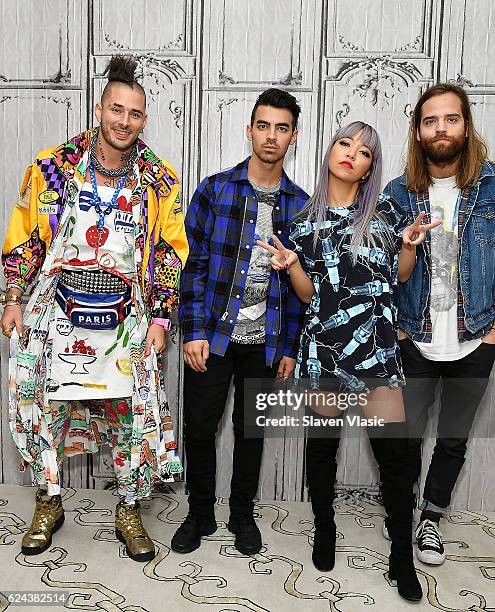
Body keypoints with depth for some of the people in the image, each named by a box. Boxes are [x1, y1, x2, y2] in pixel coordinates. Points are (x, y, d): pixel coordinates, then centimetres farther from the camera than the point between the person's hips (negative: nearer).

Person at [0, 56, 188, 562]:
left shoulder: (160, 182, -1)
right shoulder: (52, 166, -1)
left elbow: (170, 253, 1)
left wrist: (159, 319, -3)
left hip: (126, 320, 0)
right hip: (55, 313, 1)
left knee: (134, 416, 3)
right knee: (44, 407, 9)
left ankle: (129, 512, 25)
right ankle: (49, 503, 33)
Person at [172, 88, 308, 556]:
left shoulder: (299, 204, 4)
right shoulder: (215, 189, -2)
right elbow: (193, 263, -4)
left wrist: (289, 347, 3)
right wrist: (194, 332, -10)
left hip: (266, 342, 2)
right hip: (213, 336, -1)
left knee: (251, 430, 13)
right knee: (199, 427, 6)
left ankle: (243, 515, 34)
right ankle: (199, 514, 29)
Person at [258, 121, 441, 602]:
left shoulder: (384, 211, 7)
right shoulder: (305, 220, 7)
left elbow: (399, 277, 14)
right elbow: (308, 294, 8)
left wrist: (409, 245, -4)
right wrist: (291, 265, -9)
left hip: (377, 345, 0)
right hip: (324, 343, 1)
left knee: (393, 452, -1)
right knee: (322, 442, 11)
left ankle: (402, 558, 19)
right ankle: (324, 531, 34)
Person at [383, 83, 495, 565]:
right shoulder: (397, 193, -1)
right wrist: (391, 324, -2)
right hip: (414, 341, 0)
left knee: (454, 439, 13)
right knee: (406, 436, 8)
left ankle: (431, 519, 35)